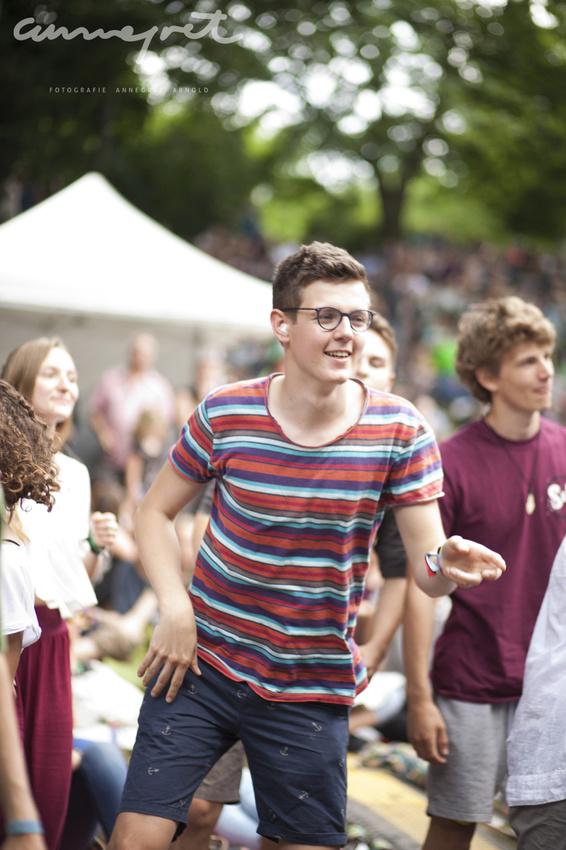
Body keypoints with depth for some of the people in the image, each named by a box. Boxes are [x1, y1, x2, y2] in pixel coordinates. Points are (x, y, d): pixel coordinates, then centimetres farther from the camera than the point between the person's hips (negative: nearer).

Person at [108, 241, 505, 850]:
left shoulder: (399, 431, -8)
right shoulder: (225, 414, -8)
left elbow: (427, 569, -8)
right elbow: (155, 512, 4)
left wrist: (448, 565, -33)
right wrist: (175, 608, -10)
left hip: (313, 690, 1)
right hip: (202, 663, 0)